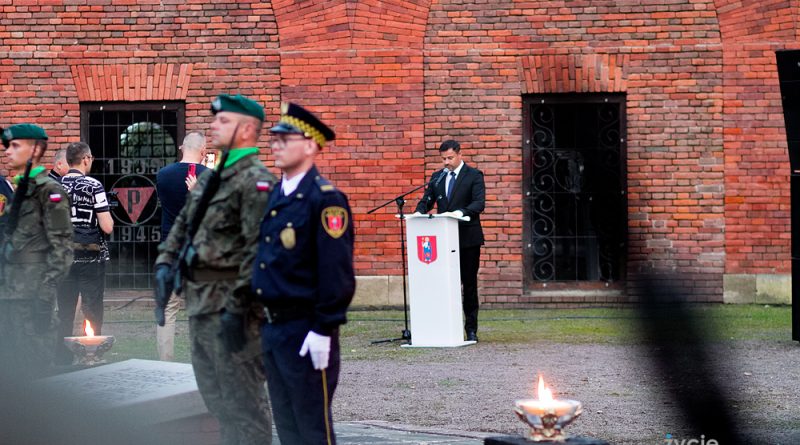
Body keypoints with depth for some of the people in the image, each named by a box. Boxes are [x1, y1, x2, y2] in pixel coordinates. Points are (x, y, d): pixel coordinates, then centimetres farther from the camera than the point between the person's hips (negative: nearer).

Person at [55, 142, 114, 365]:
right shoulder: (93, 186, -10)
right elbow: (107, 227, -13)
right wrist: (109, 218, 7)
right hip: (91, 258, -4)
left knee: (64, 314, 9)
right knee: (92, 313, 3)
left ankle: (63, 361, 11)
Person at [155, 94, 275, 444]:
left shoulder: (256, 181, -14)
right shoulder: (210, 177, 16)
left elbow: (258, 248, -21)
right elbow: (182, 223, 25)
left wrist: (239, 304, -23)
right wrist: (166, 261, 9)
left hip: (228, 303, -10)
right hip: (200, 302, 10)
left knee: (242, 396, -5)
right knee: (214, 392, 16)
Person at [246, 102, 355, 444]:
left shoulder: (325, 199, -13)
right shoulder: (275, 196, 13)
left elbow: (337, 272, -18)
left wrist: (323, 331, -20)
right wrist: (266, 322, 17)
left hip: (305, 332, -9)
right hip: (273, 327, 9)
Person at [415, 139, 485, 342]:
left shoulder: (474, 175, -1)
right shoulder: (437, 177, 13)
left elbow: (479, 203, -13)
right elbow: (427, 201, 13)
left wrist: (461, 212, -32)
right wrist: (420, 212, -10)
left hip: (468, 238, -4)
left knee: (469, 283, 3)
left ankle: (471, 329, 9)